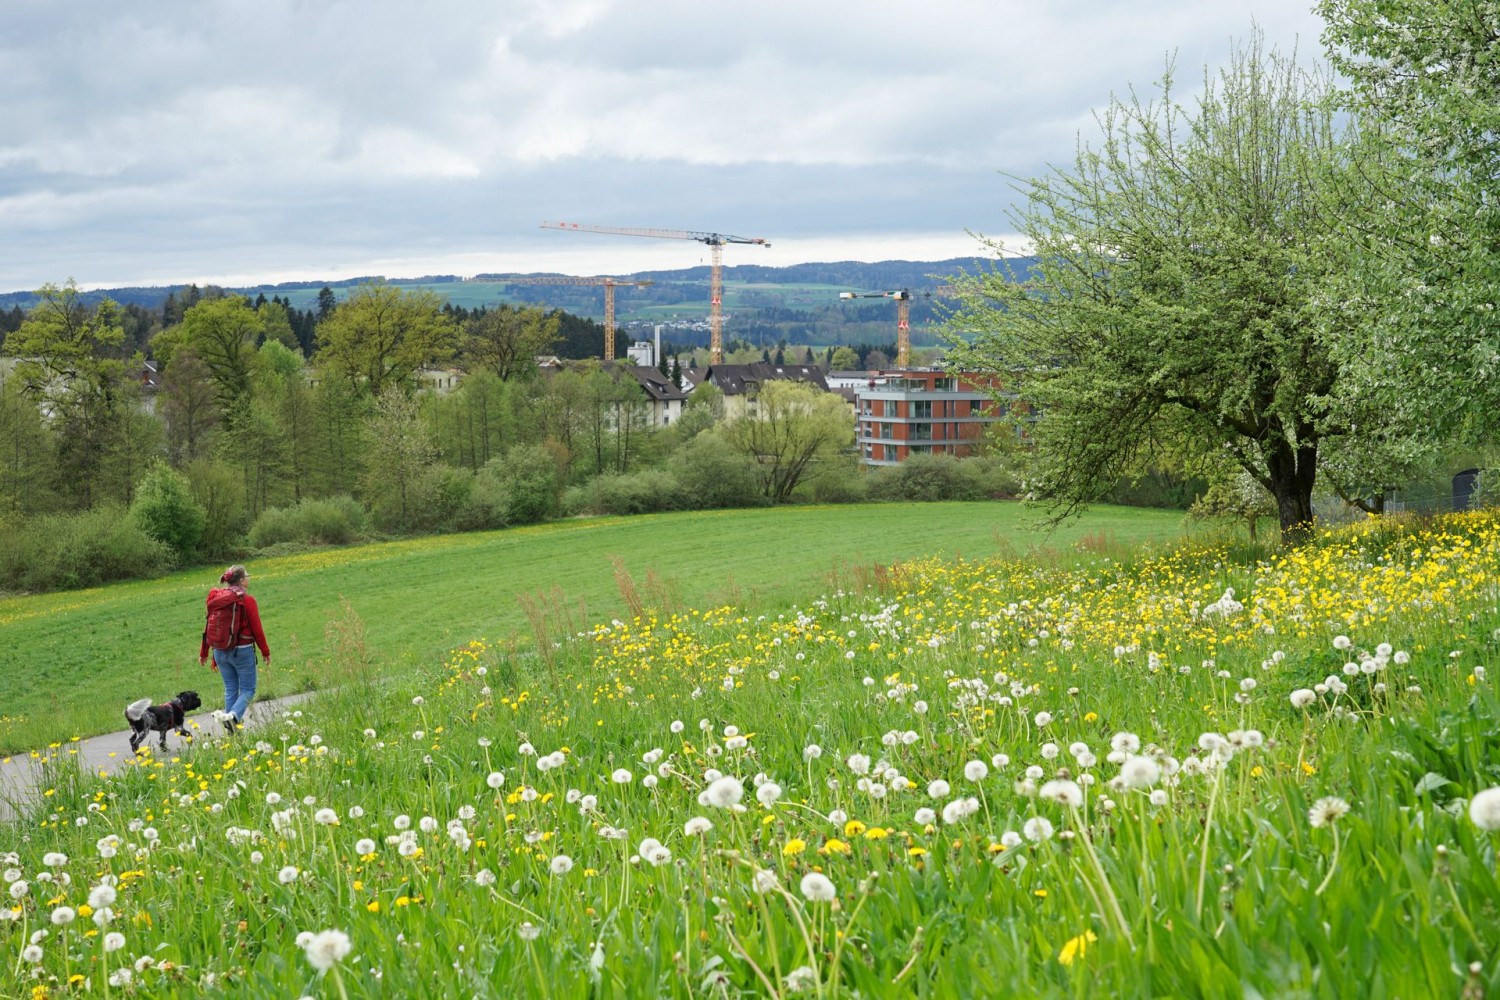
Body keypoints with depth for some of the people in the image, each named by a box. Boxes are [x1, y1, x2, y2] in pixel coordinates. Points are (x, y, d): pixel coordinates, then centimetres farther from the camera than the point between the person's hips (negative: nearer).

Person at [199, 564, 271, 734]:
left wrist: (203, 653, 16)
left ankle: (230, 728, 15)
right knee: (247, 690, 5)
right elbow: (257, 630, -9)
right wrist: (266, 652, 3)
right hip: (242, 651, -5)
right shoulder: (247, 600, -12)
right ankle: (234, 715, -19)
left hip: (220, 651, 5)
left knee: (230, 689, 15)